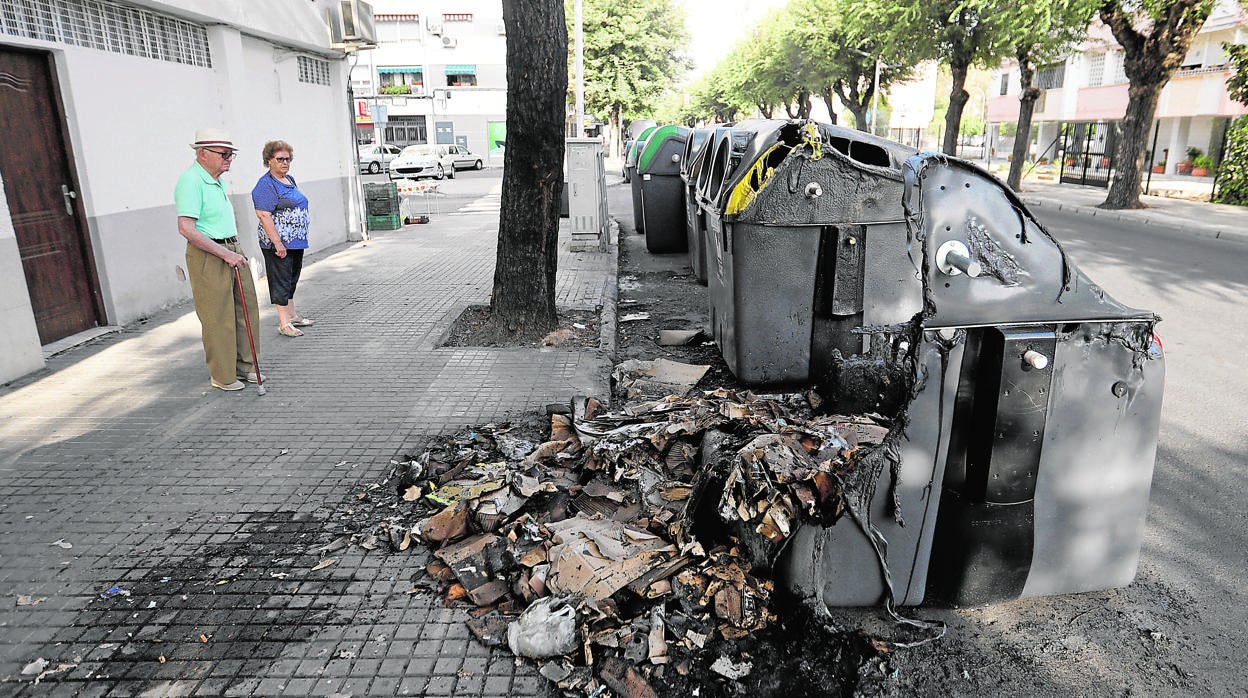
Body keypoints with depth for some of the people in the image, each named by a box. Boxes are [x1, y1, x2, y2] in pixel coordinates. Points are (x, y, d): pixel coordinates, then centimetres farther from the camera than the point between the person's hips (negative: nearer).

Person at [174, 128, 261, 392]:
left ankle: (244, 365, 26)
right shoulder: (191, 181, -15)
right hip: (207, 255, -9)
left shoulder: (218, 180, 14)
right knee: (218, 318, -2)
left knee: (246, 308, 13)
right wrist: (225, 254, -22)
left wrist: (236, 251, 18)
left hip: (232, 250, 9)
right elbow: (186, 229, -22)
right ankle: (222, 376, 10)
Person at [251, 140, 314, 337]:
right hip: (279, 243, -9)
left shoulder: (290, 180, 14)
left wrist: (301, 237, 21)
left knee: (291, 280, 17)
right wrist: (278, 242, -25)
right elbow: (264, 215, -20)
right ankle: (284, 323, 2)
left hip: (296, 241, 9)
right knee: (281, 281, -3)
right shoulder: (265, 185, -13)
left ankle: (292, 315, 28)